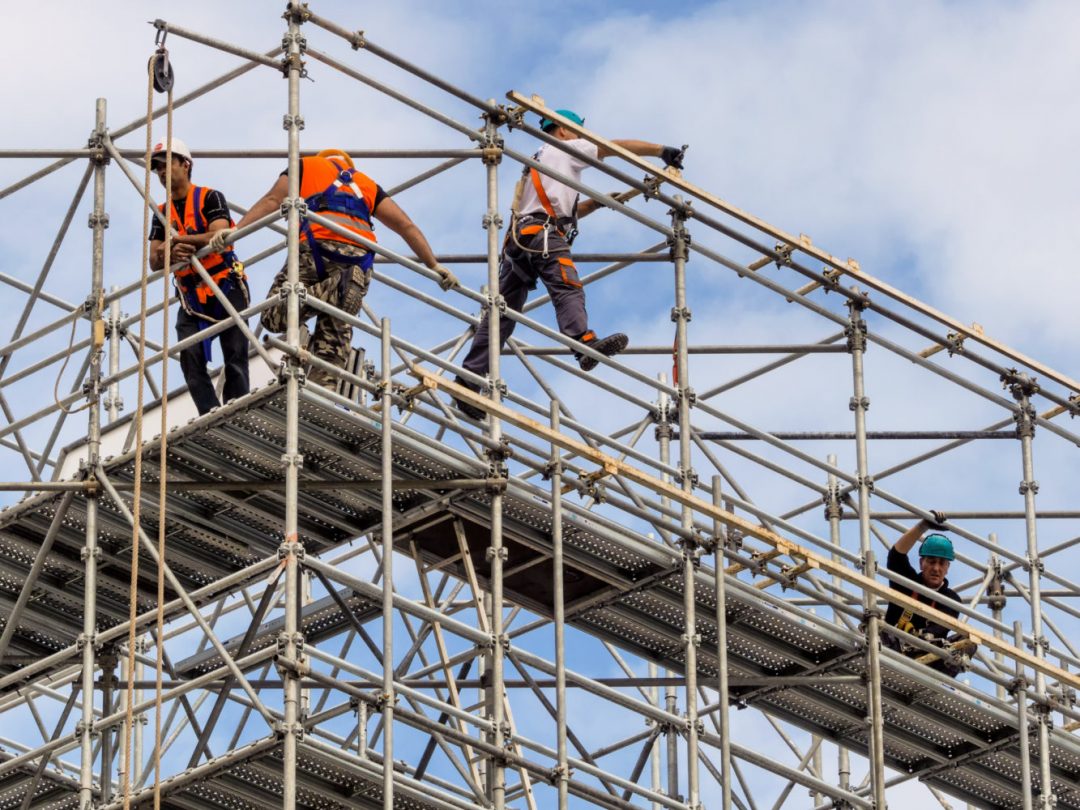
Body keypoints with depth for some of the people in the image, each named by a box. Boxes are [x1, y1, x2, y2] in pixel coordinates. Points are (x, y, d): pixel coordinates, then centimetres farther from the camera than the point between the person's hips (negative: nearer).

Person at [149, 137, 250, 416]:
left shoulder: (210, 198, -2)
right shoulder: (162, 213, 13)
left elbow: (220, 238, -19)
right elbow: (154, 262, 4)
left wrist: (176, 240, -22)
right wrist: (172, 254, -19)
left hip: (226, 288, -4)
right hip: (191, 296, 5)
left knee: (235, 358, -6)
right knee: (191, 359, -12)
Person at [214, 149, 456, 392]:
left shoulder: (306, 166, 29)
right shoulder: (366, 183, 35)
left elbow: (272, 200, 13)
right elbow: (406, 225, 27)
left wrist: (235, 231, 5)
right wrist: (434, 267, 27)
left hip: (318, 245, -3)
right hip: (360, 256, 3)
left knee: (274, 316, -3)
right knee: (334, 339, 5)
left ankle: (332, 290, -26)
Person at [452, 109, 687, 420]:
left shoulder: (540, 161, 39)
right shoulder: (565, 149, 15)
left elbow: (566, 212, 41)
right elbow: (616, 147, 9)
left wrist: (597, 203, 32)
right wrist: (662, 151, 11)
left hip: (518, 240, 9)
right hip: (543, 234, -9)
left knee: (502, 312, 3)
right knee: (567, 288, -29)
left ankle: (468, 381, -3)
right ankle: (585, 343, -55)